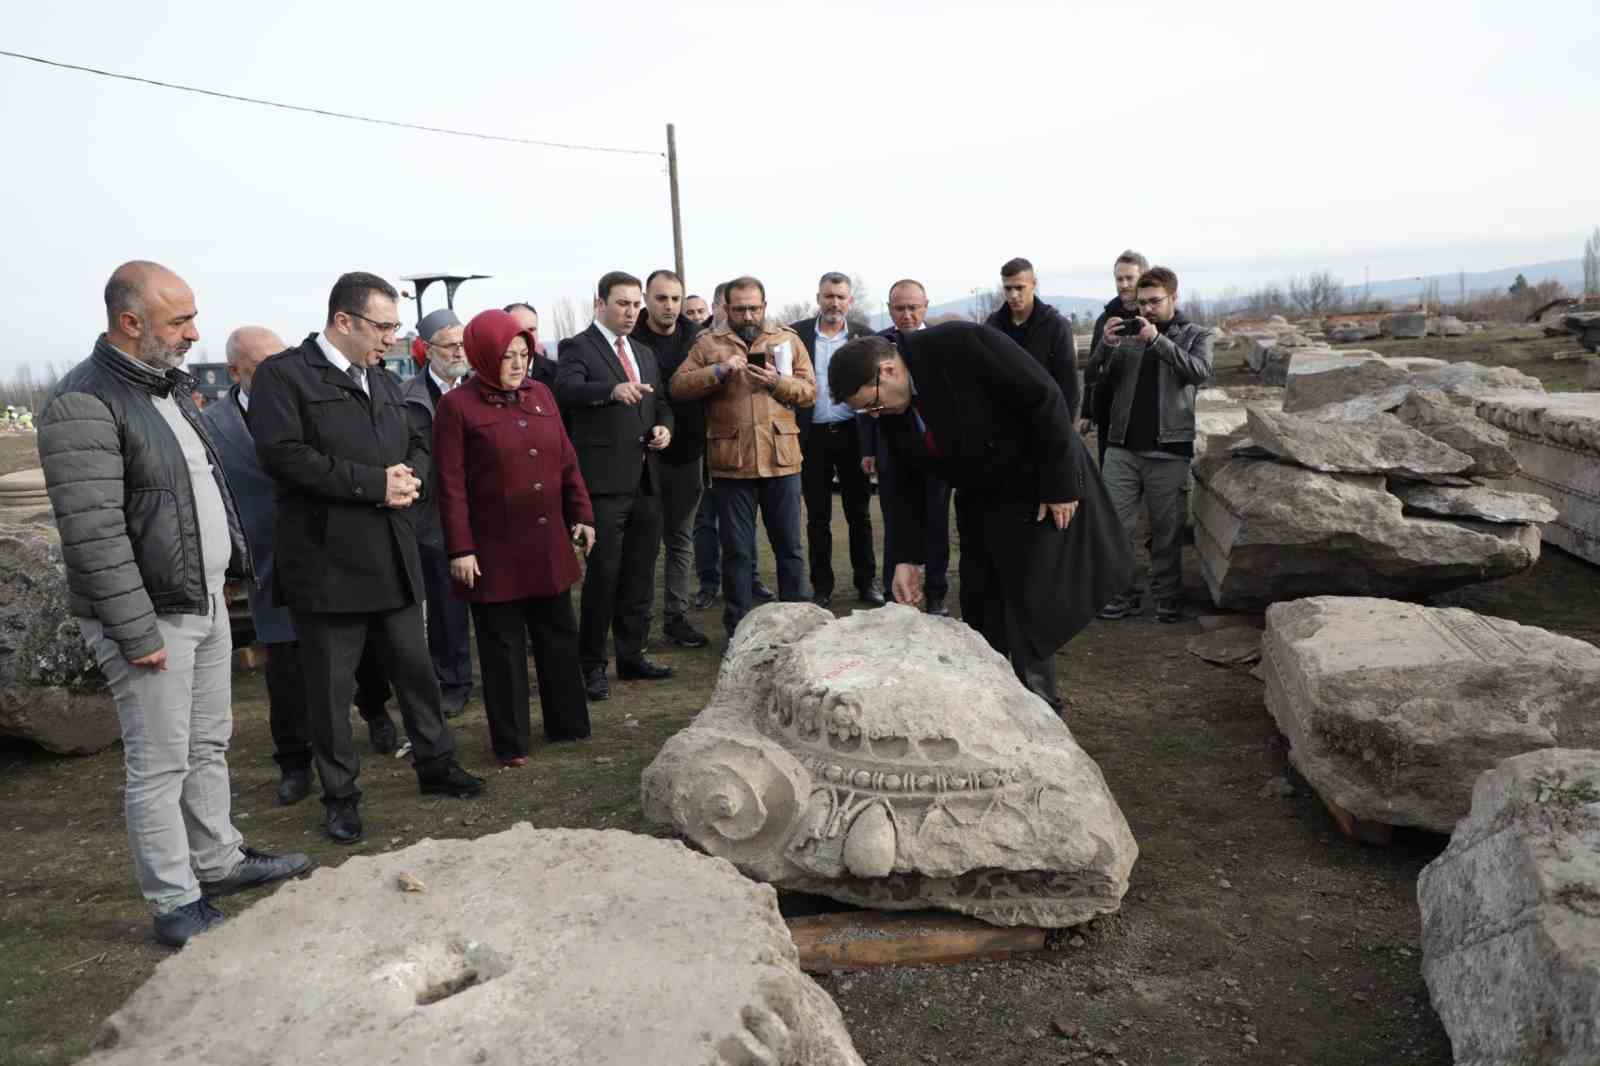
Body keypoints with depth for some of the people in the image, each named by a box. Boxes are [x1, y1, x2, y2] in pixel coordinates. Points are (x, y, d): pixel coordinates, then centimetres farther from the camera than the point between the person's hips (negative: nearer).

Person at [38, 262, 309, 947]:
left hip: (207, 604, 9)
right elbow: (93, 537, -22)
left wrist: (235, 557, 15)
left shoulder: (169, 386, 11)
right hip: (149, 618, -9)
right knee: (160, 765, 2)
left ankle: (218, 862, 34)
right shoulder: (82, 405, -19)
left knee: (208, 745, 19)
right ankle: (175, 906, 14)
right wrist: (139, 634, -21)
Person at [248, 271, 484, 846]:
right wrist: (375, 482, -18)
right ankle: (340, 795, 20)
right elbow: (283, 455, -19)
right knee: (330, 686, 5)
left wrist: (410, 476, -4)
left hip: (392, 557, 7)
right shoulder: (283, 374, -7)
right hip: (327, 559, -6)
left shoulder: (383, 382, 16)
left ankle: (434, 763, 32)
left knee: (415, 667, 15)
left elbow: (416, 445, 21)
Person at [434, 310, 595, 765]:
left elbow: (566, 460, 12)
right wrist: (460, 549, -13)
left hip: (548, 544, 5)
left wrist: (582, 515, 9)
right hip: (495, 550, -5)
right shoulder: (457, 406, -8)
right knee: (503, 647, 5)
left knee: (559, 635, 14)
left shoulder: (540, 394, 7)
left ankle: (567, 723, 30)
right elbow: (451, 485, -10)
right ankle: (511, 742, 18)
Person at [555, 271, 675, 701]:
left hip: (645, 480, 7)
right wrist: (613, 390, -41)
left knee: (640, 573, 12)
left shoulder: (645, 353, 19)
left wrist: (664, 426, 3)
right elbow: (567, 389, -23)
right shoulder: (576, 348, -3)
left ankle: (631, 655, 24)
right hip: (606, 480, -7)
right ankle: (592, 665, 6)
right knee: (604, 572, -5)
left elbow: (661, 403, 26)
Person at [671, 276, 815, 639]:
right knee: (736, 551, 6)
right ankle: (738, 629, 18)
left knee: (789, 547, 9)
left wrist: (777, 381, -12)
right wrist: (719, 371, -18)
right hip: (731, 461, -1)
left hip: (782, 459, 1)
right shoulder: (708, 343, 6)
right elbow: (678, 386, -4)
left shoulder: (787, 339, 10)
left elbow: (809, 391, 6)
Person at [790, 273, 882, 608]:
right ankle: (821, 586, 16)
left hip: (852, 433, 1)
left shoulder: (863, 335, 4)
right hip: (813, 436, 0)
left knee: (859, 514, 8)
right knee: (818, 518, 7)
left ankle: (866, 581, 18)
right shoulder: (797, 333, 1)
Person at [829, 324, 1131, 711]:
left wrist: (1060, 485, -21)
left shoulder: (962, 345, -28)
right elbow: (907, 484, 4)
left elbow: (1045, 398, -24)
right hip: (979, 499, 7)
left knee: (1029, 609, -5)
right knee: (978, 606, 8)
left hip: (1038, 490, -6)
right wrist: (907, 558, -2)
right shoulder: (891, 411, -6)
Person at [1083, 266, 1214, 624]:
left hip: (1169, 451, -2)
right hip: (1122, 449, 2)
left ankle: (1168, 600, 15)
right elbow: (1094, 376, 6)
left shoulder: (1196, 335, 9)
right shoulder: (1128, 332, 13)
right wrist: (1106, 344, -13)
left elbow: (1200, 372, -11)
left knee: (1167, 532, 4)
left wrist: (1157, 340, -20)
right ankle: (1122, 595, 8)